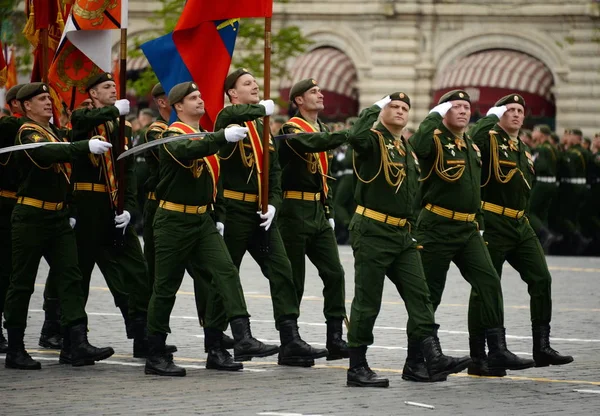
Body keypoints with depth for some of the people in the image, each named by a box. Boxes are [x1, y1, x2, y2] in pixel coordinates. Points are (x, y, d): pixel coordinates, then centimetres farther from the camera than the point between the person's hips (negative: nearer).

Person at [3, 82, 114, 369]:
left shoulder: (53, 131, 16)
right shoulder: (28, 133, -12)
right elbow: (45, 154, -34)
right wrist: (86, 147, -42)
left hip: (58, 217, 8)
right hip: (31, 218, -8)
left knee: (70, 276, -3)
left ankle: (76, 344, -9)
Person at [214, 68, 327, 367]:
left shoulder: (262, 127, 16)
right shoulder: (227, 119, -6)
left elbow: (274, 169, 13)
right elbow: (232, 113, -33)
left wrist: (272, 204, -2)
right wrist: (263, 108, -18)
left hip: (261, 212, 6)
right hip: (233, 212, -6)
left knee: (281, 270, -4)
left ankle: (290, 343, -6)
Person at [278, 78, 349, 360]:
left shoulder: (321, 130, 16)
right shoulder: (292, 129, -10)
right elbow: (310, 143, -34)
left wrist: (329, 213, 20)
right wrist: (348, 136, -44)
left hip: (318, 212, 7)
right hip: (295, 211, -7)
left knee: (334, 273, -3)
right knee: (293, 280, -1)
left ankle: (335, 338, -2)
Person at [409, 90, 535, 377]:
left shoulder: (473, 148, 16)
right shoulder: (435, 140, -8)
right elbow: (416, 146, -32)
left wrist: (479, 222, 26)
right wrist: (435, 116, -20)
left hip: (468, 229, 6)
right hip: (437, 228, -6)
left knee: (488, 283, -8)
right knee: (430, 292, 1)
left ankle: (495, 352, -9)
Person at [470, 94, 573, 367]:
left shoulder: (524, 151, 18)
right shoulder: (490, 140, -5)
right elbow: (474, 141, -27)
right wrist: (491, 117, -19)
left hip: (520, 224, 7)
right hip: (492, 224, -7)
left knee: (541, 279, -2)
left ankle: (542, 347, 2)